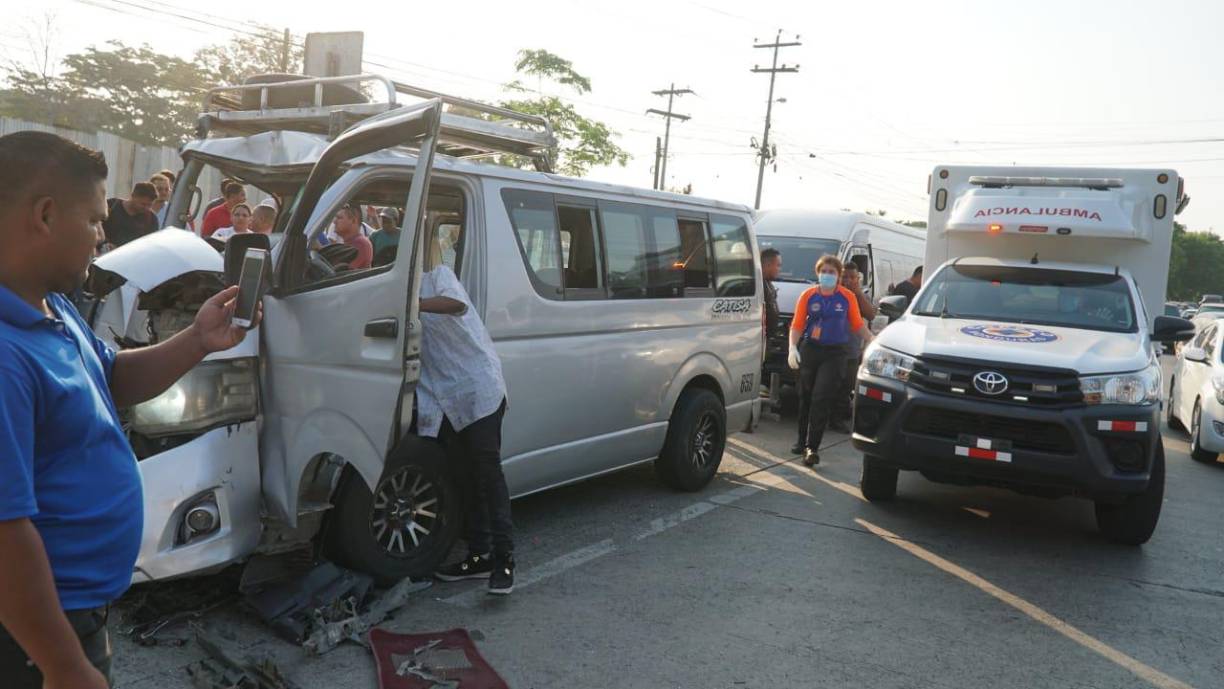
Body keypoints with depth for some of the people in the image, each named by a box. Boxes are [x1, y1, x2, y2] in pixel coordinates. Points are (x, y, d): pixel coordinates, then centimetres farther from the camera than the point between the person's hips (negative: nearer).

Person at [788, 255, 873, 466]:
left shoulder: (848, 297, 1)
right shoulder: (808, 295, 2)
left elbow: (858, 325, 9)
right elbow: (797, 325, 2)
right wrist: (793, 348, -10)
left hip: (834, 353, -2)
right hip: (809, 350, 2)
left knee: (821, 399, -9)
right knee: (806, 398, 10)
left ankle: (812, 447, -8)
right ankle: (802, 441, 25)